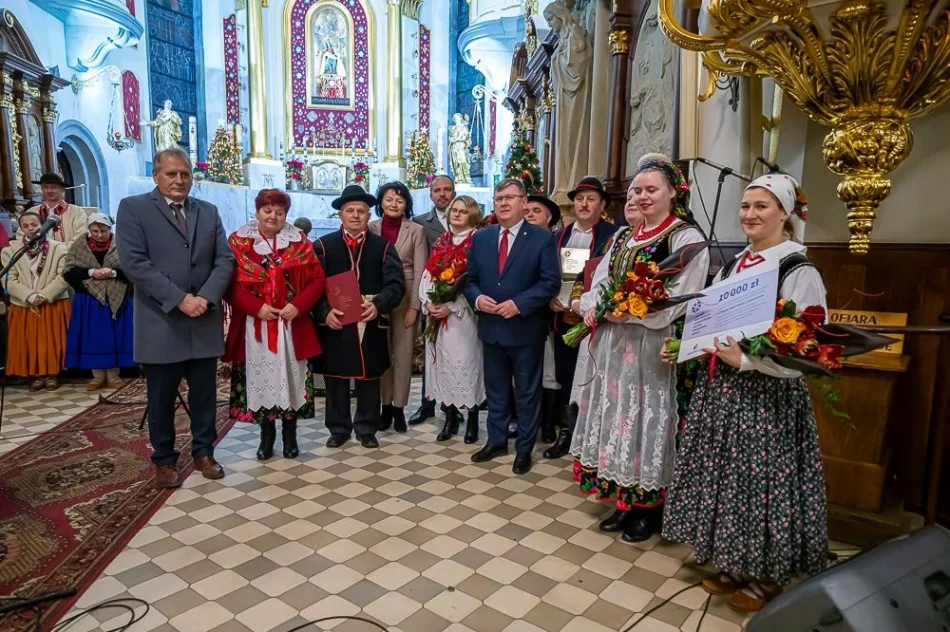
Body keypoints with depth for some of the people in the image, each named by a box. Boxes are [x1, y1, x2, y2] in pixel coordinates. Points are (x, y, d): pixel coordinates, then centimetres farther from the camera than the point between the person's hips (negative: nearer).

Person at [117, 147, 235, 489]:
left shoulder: (208, 212, 11)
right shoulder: (133, 208, -1)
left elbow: (225, 259, 3)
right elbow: (134, 263, -12)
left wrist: (206, 297, -13)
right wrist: (180, 299, -18)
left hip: (205, 322, 3)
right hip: (161, 323, -3)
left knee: (205, 394, 12)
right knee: (162, 398, 10)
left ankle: (203, 452, 28)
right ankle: (164, 459, 26)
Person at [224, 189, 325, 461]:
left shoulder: (300, 243, 5)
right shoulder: (239, 242, 2)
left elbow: (317, 280, 2)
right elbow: (231, 283, -3)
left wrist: (298, 305, -13)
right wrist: (256, 307, -15)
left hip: (291, 325, 1)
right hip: (255, 326, 0)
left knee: (290, 378, 5)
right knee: (260, 378, 5)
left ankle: (289, 436, 20)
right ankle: (266, 436, 20)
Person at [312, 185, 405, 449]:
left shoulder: (383, 246, 7)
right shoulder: (323, 245, 6)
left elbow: (396, 284, -3)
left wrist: (378, 305, -20)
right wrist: (325, 312, -19)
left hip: (371, 324, 0)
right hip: (334, 323, 0)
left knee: (369, 379, 9)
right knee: (335, 378, 9)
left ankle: (367, 429, 24)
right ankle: (338, 429, 25)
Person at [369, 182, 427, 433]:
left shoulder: (416, 231, -1)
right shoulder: (370, 229, 3)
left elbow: (420, 271, -4)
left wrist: (414, 306, -10)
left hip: (406, 299, -1)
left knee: (403, 355, 4)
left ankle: (399, 408, 16)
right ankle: (385, 406, 21)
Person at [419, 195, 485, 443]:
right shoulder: (441, 242, 13)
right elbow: (427, 275, 10)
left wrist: (451, 307, -17)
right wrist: (428, 302, -7)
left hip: (463, 313, -5)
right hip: (437, 312, 6)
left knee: (466, 362, -2)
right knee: (443, 363, 8)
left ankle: (472, 419, 12)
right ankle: (450, 418, 20)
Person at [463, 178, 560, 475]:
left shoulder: (542, 238, -6)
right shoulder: (481, 237, 7)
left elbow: (550, 282, -12)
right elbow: (470, 278, 9)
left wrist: (518, 304, -21)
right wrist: (477, 298, -12)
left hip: (526, 328, -4)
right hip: (491, 326, 4)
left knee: (527, 392, 9)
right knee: (495, 389, 17)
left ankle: (524, 448, 24)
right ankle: (496, 441, 33)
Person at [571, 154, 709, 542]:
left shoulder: (687, 239, -7)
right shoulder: (623, 237, 15)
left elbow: (679, 301, -16)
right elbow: (598, 283, 13)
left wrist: (627, 312, -17)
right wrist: (594, 308, -7)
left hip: (653, 347, -7)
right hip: (613, 343, 7)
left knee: (646, 419, 2)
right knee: (616, 417, 11)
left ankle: (650, 507, 20)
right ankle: (625, 503, 26)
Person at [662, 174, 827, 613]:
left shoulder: (800, 273, -12)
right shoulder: (733, 266, 9)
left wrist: (746, 360, -25)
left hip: (766, 397, -7)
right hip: (720, 389, 7)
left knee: (759, 482, 4)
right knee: (726, 478, 16)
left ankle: (765, 578, 27)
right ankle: (734, 567, 35)